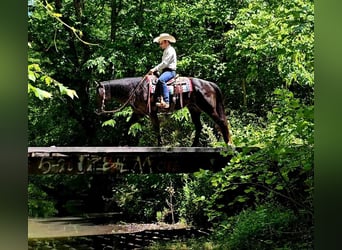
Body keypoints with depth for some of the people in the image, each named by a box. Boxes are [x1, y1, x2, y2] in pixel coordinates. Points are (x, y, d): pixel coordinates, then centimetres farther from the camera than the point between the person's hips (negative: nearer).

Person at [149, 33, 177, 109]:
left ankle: (166, 102, -44)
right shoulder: (166, 51, 25)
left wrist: (155, 69, -18)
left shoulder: (170, 50, -9)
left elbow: (165, 63, -18)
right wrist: (155, 70, 11)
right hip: (165, 71, 11)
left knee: (161, 80, -36)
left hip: (170, 71, -11)